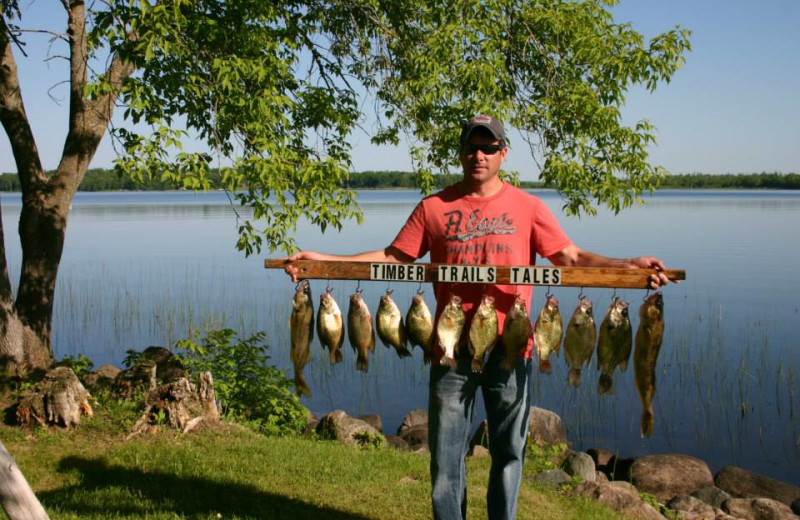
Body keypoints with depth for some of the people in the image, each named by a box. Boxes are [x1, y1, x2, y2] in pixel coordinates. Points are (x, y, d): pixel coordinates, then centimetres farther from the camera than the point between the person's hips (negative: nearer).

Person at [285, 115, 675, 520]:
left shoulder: (527, 207, 3)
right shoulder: (434, 208, 4)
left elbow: (571, 258, 1)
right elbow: (394, 257, 5)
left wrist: (629, 265, -14)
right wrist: (322, 260, -3)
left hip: (509, 349, 0)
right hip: (452, 348, 0)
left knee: (508, 449, 10)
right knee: (446, 451, 8)